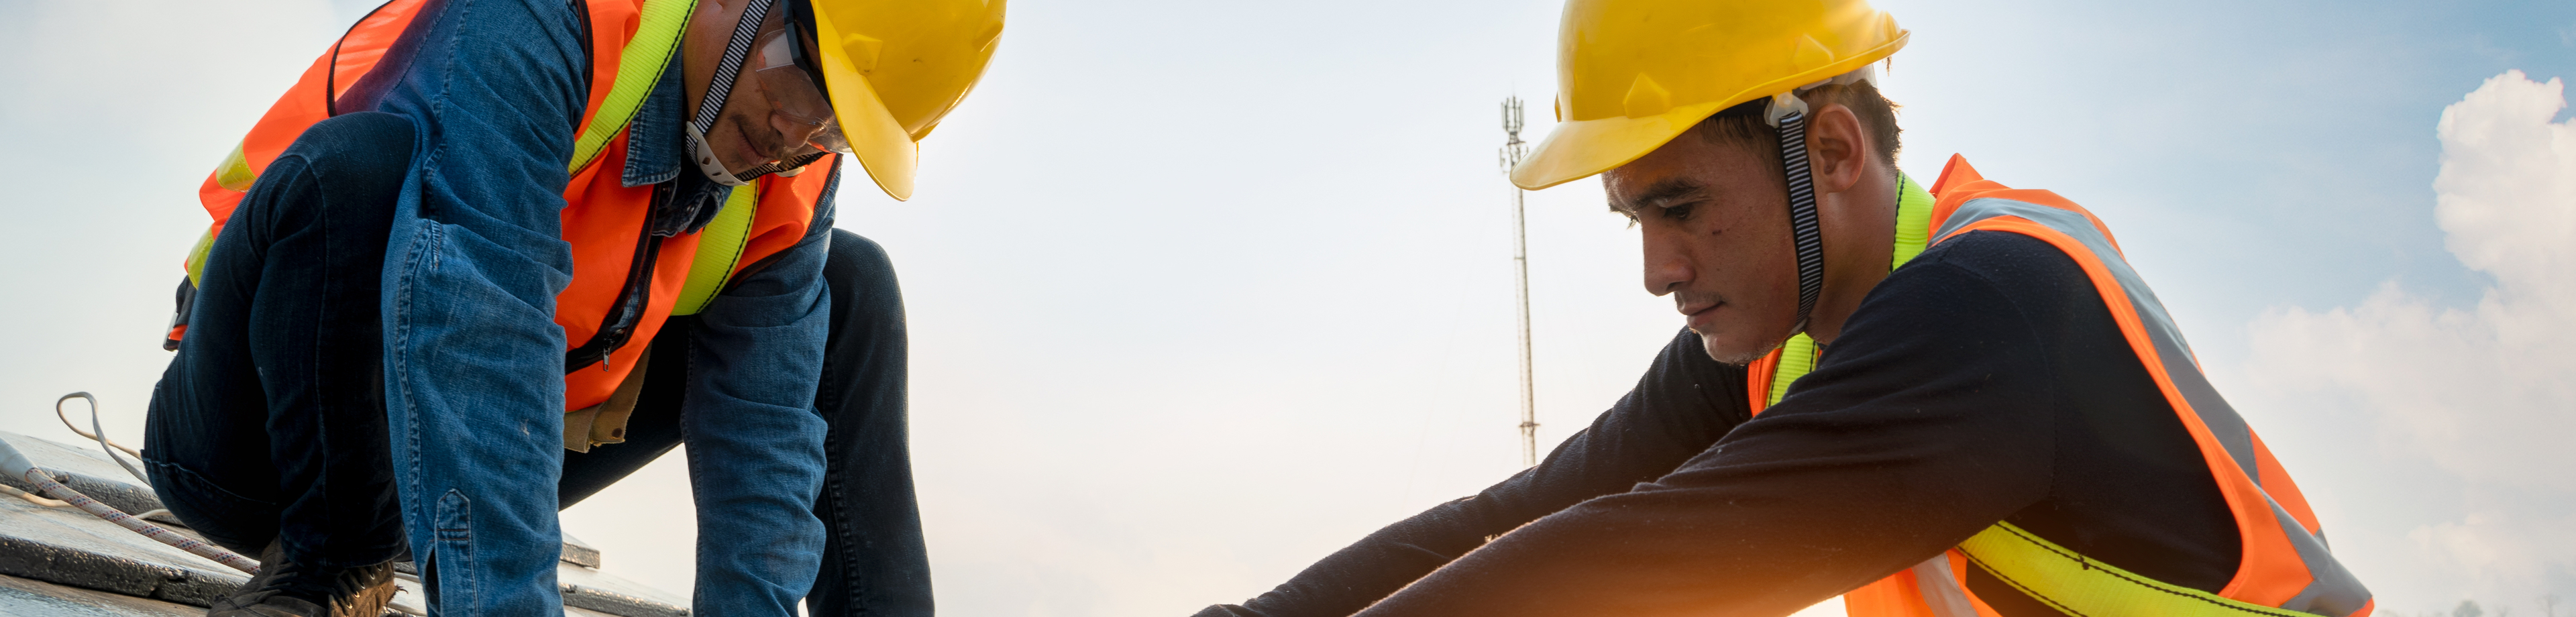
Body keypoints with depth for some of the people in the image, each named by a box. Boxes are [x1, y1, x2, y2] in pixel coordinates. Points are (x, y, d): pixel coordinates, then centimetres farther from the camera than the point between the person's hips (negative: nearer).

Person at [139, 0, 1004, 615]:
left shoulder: (790, 189, -8)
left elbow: (765, 439, -13)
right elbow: (475, 328, -42)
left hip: (499, 456, 6)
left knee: (849, 285, 0)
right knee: (361, 163, -36)